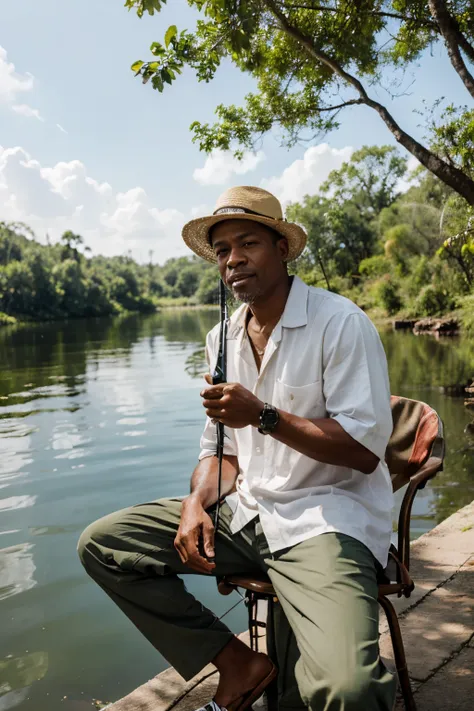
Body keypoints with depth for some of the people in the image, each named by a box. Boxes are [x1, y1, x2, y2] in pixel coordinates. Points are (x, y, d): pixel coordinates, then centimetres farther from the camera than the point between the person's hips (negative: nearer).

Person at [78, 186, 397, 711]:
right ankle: (238, 665, 3)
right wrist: (197, 503, -5)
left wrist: (264, 415, -20)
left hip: (326, 517, -7)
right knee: (100, 543, -3)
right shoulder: (222, 339, 11)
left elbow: (365, 450, -13)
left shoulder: (339, 322, -10)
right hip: (245, 512, 7)